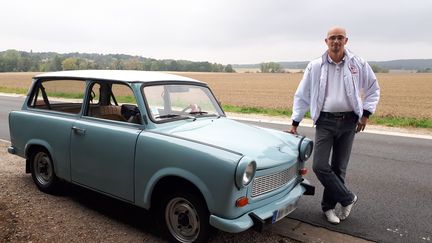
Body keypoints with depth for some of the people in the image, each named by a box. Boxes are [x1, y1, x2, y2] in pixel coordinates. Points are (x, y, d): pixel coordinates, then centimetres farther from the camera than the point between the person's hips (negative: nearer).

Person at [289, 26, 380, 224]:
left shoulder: (359, 64, 1)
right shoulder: (315, 66, 0)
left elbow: (373, 89, 13)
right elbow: (302, 95, 4)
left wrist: (366, 114, 1)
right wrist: (295, 122, 2)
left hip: (349, 121, 1)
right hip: (325, 121, 0)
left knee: (339, 168, 7)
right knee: (320, 166, -9)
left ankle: (328, 206, 25)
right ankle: (347, 198, 12)